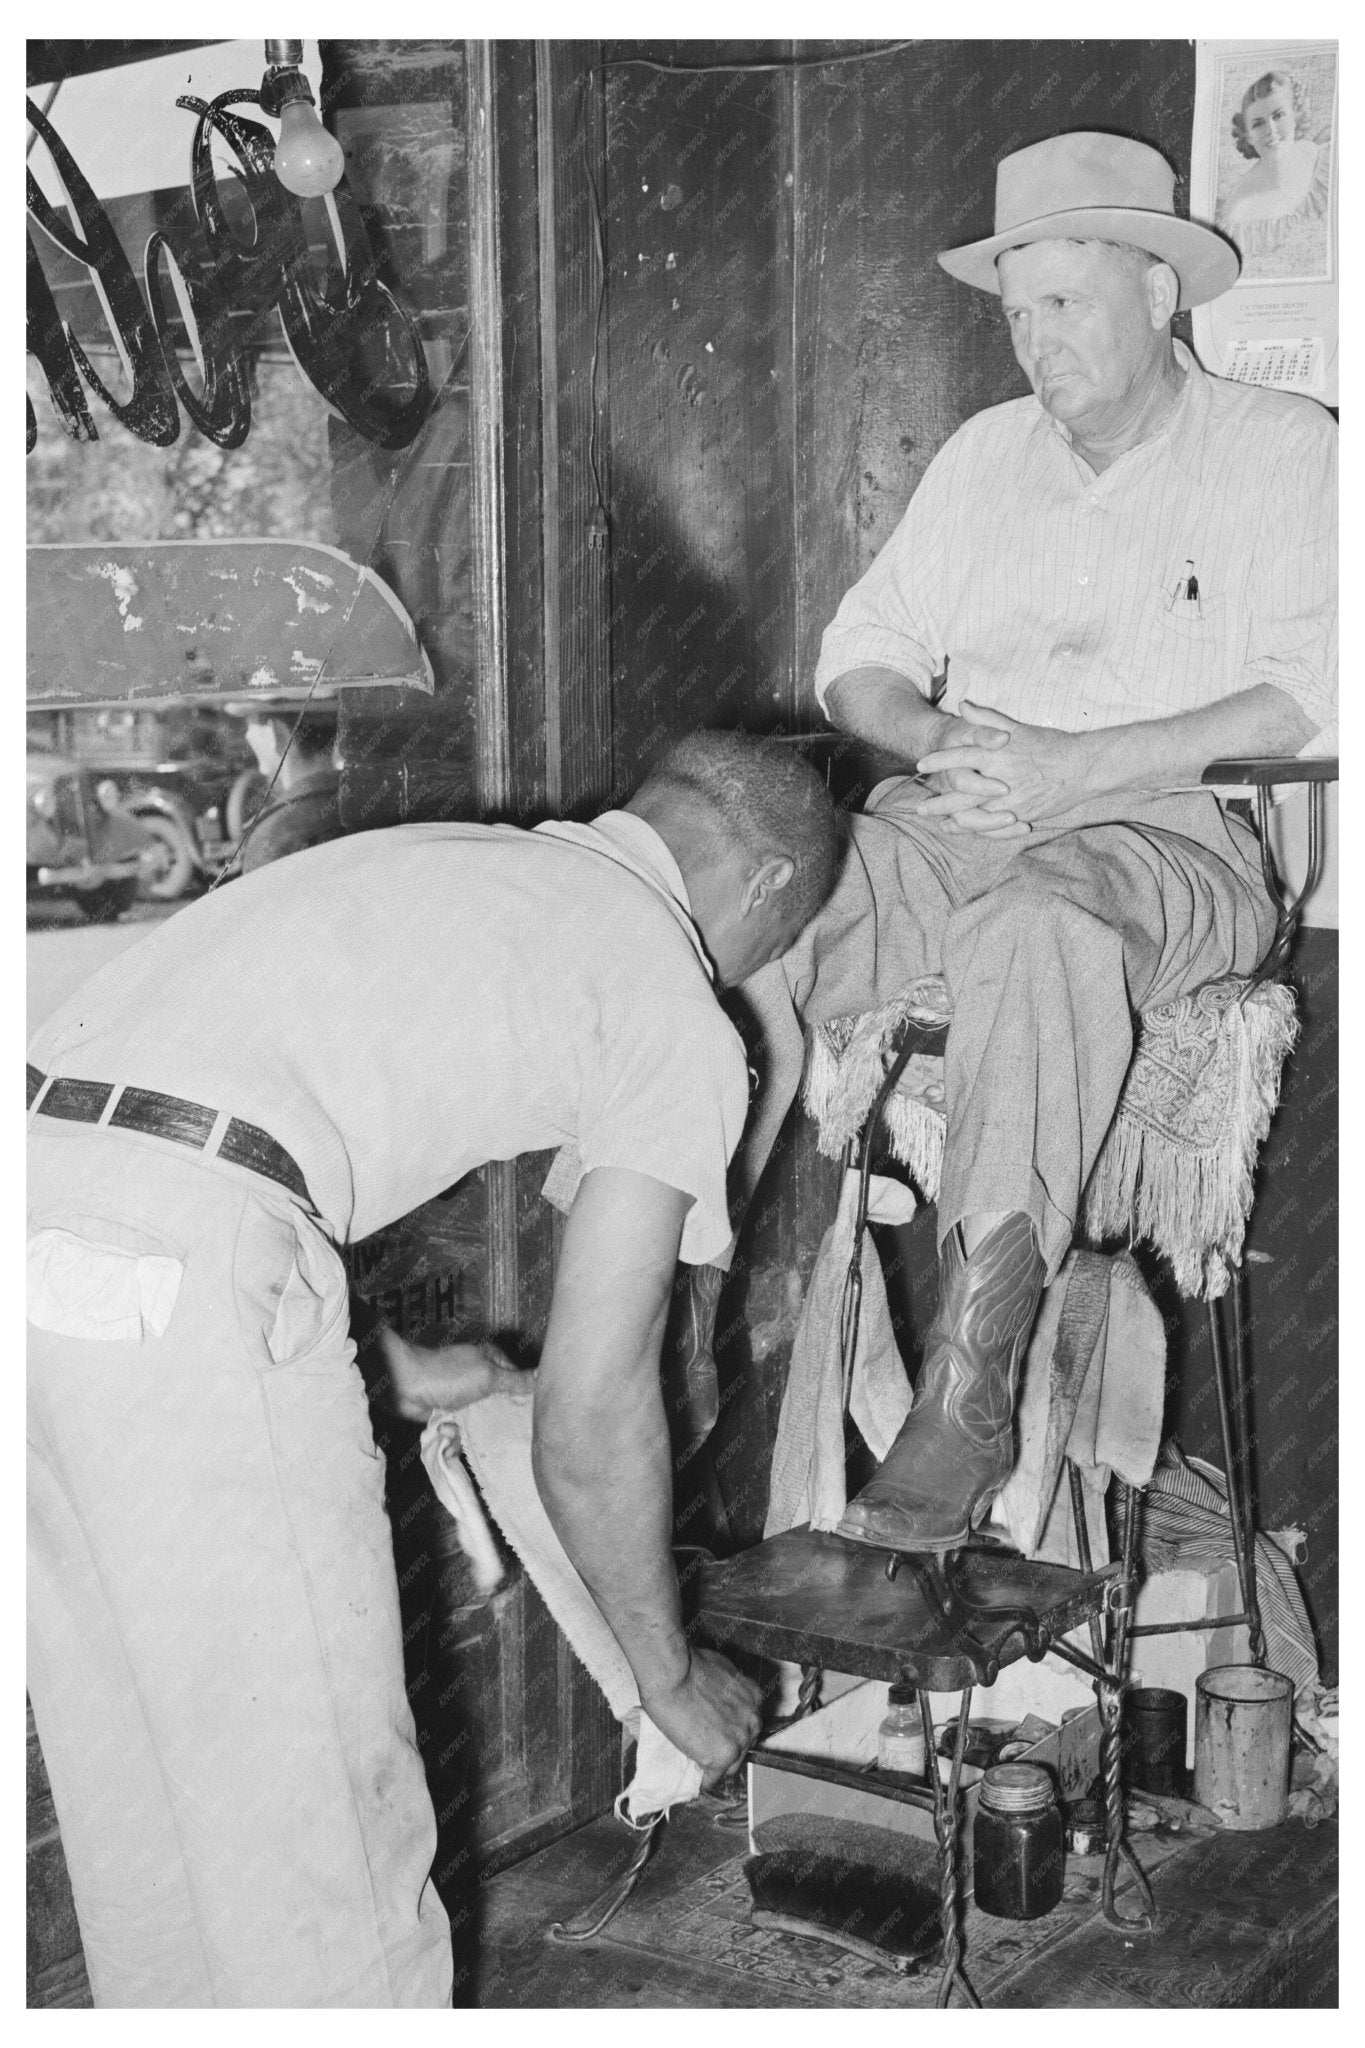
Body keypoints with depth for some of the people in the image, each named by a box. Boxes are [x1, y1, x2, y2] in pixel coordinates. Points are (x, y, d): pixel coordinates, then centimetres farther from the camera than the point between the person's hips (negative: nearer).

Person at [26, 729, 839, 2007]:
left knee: (133, 1772, 22)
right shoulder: (679, 1022, 7)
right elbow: (592, 1412, 6)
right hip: (179, 1270, -8)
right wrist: (668, 1675, 21)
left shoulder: (434, 859, 28)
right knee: (316, 1796, 7)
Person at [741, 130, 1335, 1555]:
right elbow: (862, 654, 17)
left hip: (1167, 833, -4)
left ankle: (967, 1395, -41)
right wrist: (942, 743, -7)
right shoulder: (985, 453, 23)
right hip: (961, 822, 5)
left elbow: (1312, 692, -7)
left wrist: (1073, 766, -16)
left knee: (1037, 923, -40)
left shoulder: (1282, 452, 8)